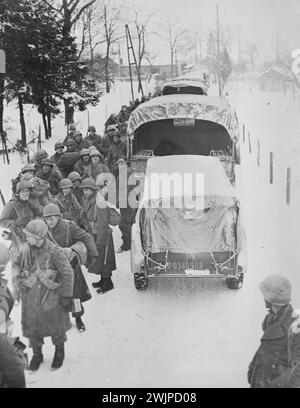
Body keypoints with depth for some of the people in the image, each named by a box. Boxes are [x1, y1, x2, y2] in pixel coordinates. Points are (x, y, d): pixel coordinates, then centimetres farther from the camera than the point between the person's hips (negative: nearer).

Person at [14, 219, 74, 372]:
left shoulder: (53, 252, -21)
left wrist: (66, 296, -9)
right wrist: (20, 280, 6)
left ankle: (59, 352, 39)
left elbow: (68, 273, -13)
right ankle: (36, 354, 36)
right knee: (32, 327, 13)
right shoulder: (25, 250, -6)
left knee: (56, 327, 13)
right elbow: (17, 264, 16)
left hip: (51, 297, -4)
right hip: (30, 298, 4)